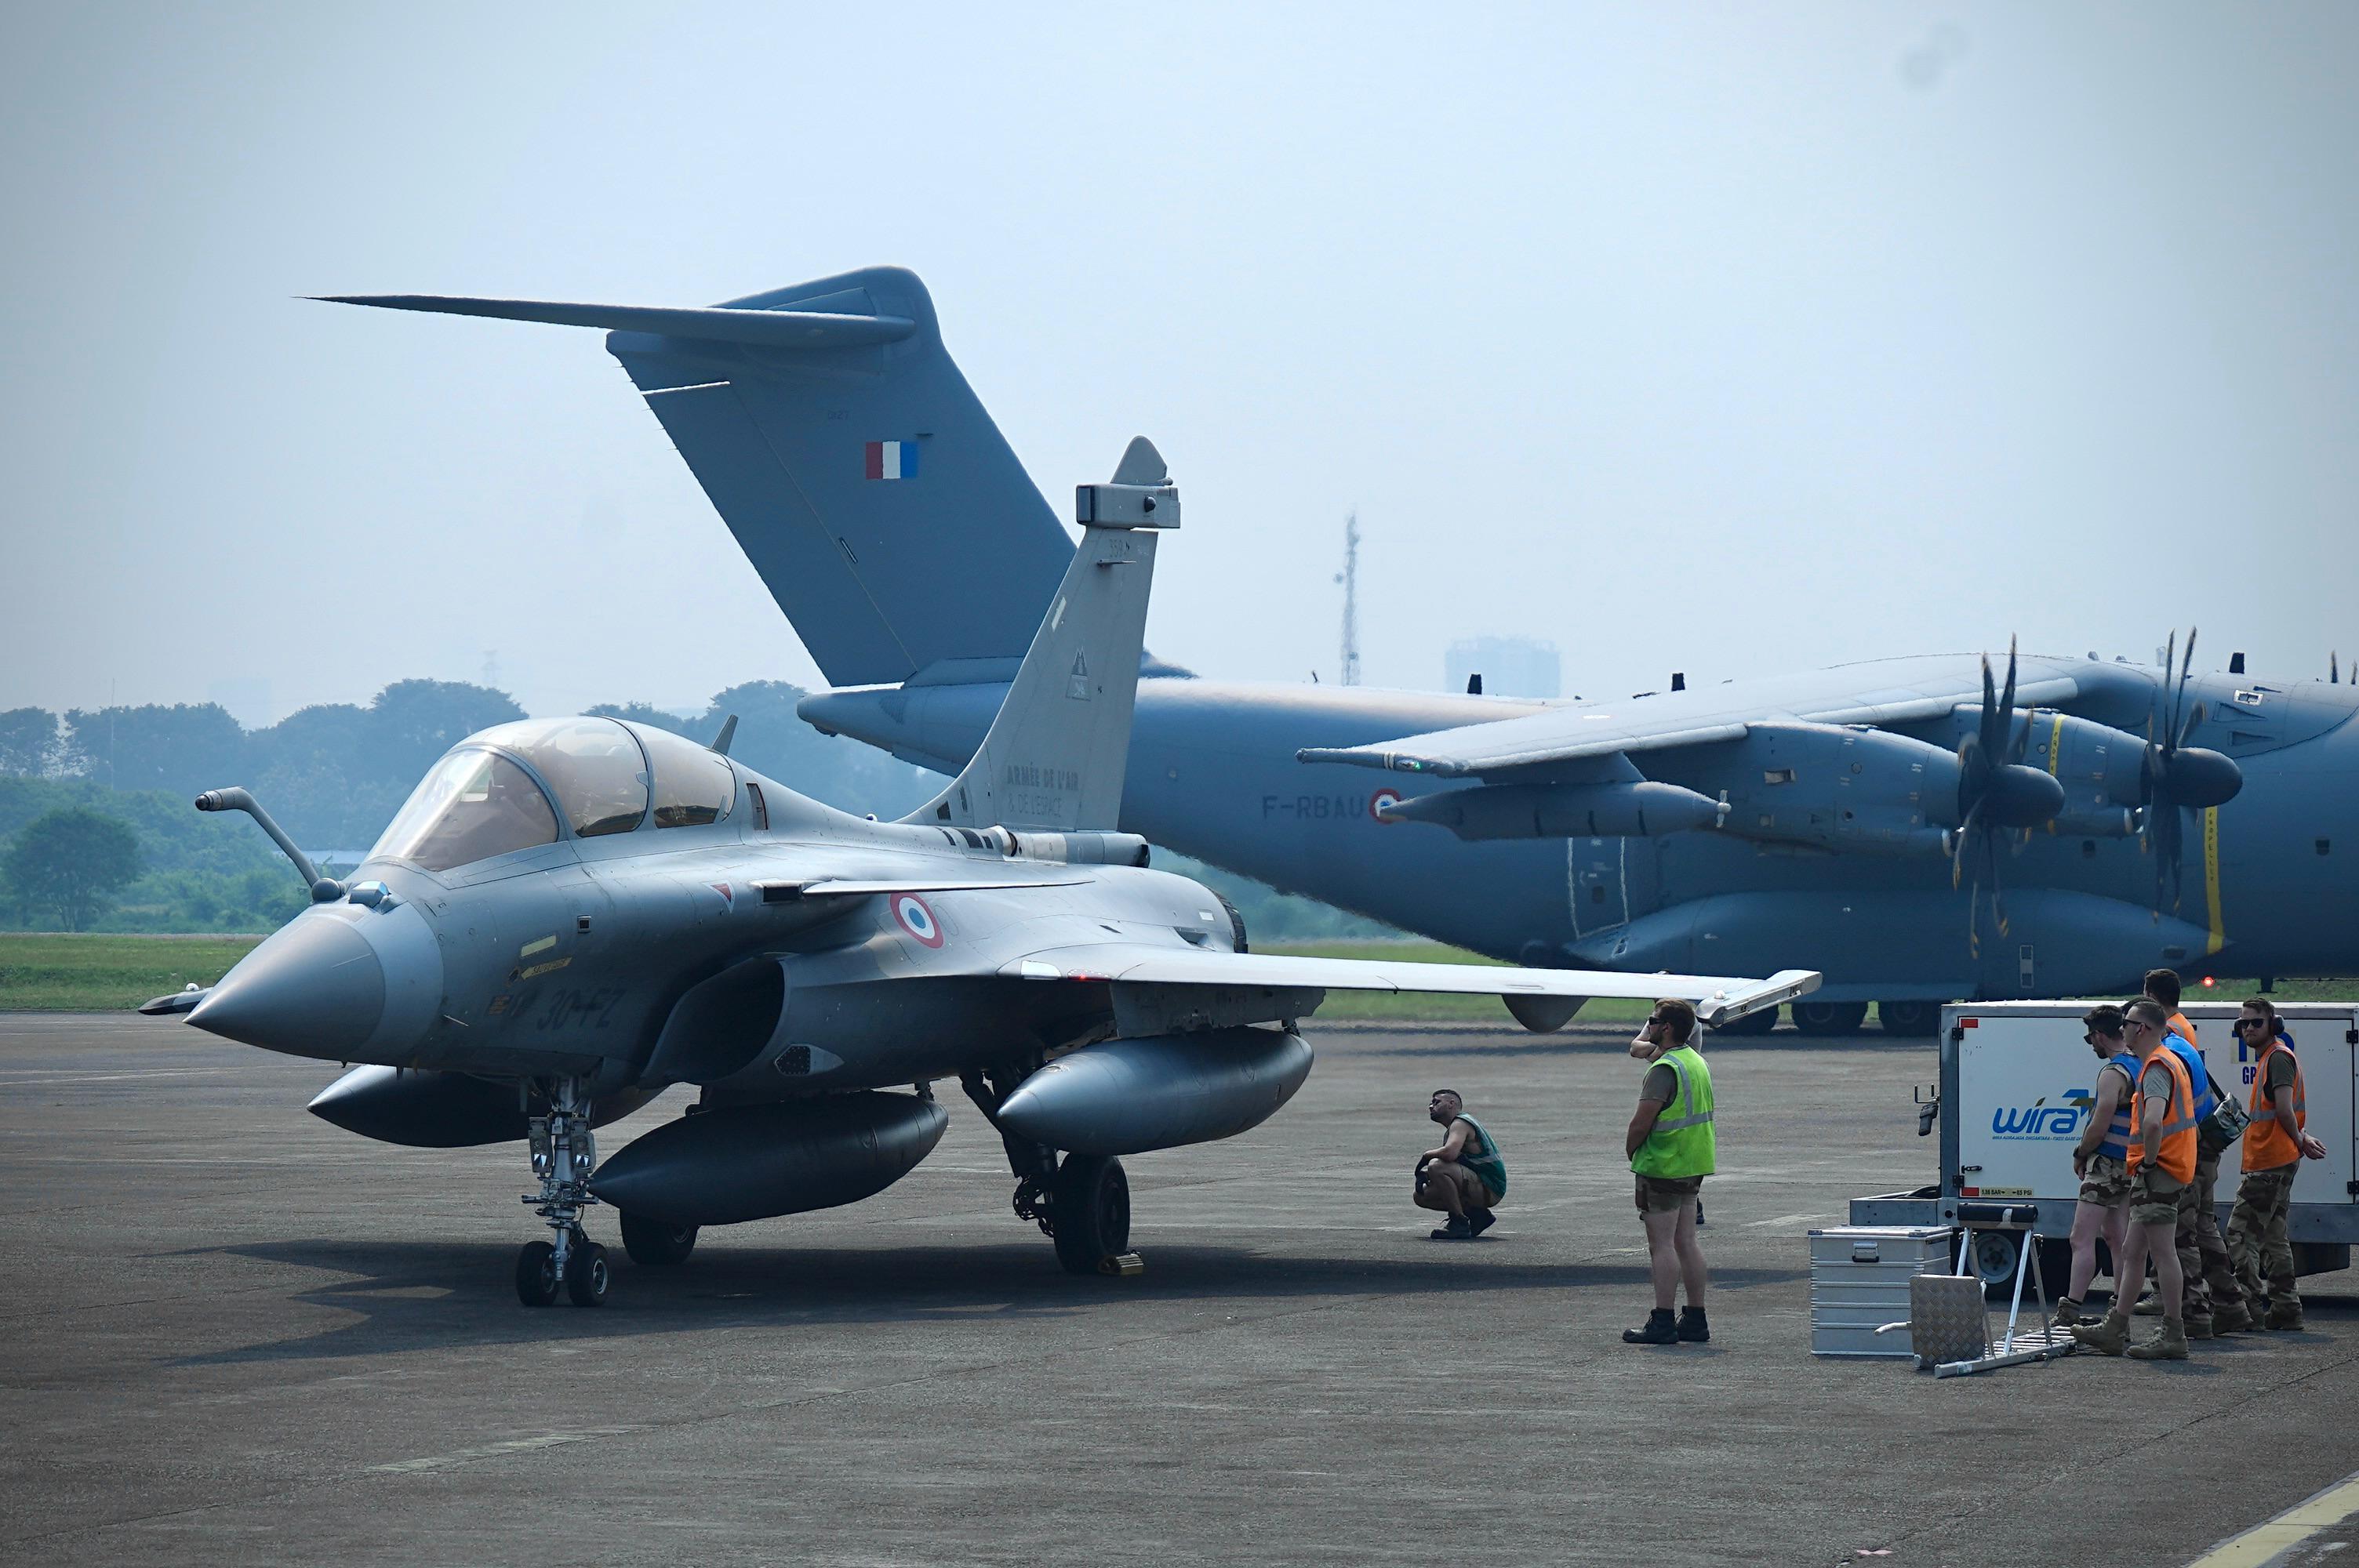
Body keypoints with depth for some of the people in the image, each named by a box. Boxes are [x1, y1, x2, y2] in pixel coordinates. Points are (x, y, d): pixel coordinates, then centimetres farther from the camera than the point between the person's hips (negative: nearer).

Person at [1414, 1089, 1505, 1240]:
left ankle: (1460, 1224, -21)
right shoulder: (1455, 1126, 20)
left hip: (1489, 1190, -10)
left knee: (1437, 1167, -30)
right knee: (1422, 1196, 13)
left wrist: (1426, 1155, -11)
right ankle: (1477, 1215, 10)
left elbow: (1450, 1153, -31)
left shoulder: (1461, 1123, -12)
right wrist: (1424, 1174, -3)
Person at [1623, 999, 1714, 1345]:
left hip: (1663, 1167, -10)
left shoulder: (1664, 1069, -20)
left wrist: (1631, 1151, -5)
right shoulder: (1694, 1060, 11)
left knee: (1662, 1245, -6)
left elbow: (1642, 1122, -20)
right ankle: (1695, 1320, 16)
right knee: (1686, 1242, 13)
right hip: (1693, 1167, 10)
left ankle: (1663, 1323, -6)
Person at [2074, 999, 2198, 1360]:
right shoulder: (2170, 1062, 19)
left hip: (2157, 1171, -11)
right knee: (2131, 1252, 14)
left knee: (2162, 1252, -7)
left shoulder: (2156, 1067, -16)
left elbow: (2153, 1122, -33)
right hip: (2174, 1171, 11)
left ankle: (2174, 1336, -5)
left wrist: (2149, 1161, -19)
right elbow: (2184, 1118, 31)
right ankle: (2115, 1330, 18)